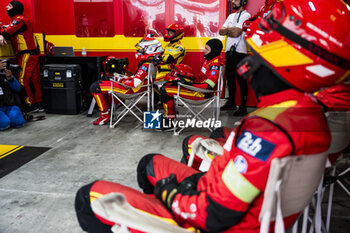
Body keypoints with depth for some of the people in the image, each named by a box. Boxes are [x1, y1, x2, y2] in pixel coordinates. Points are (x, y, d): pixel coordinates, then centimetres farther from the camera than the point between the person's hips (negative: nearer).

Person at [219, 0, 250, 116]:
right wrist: (231, 29, -6)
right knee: (230, 78, 14)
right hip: (228, 50, 8)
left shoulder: (246, 15, -5)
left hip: (239, 52, -8)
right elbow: (221, 31, 10)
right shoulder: (231, 16, 19)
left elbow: (236, 33, -16)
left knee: (241, 80, -6)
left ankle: (243, 107, -1)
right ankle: (231, 103, 26)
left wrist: (227, 30, 0)